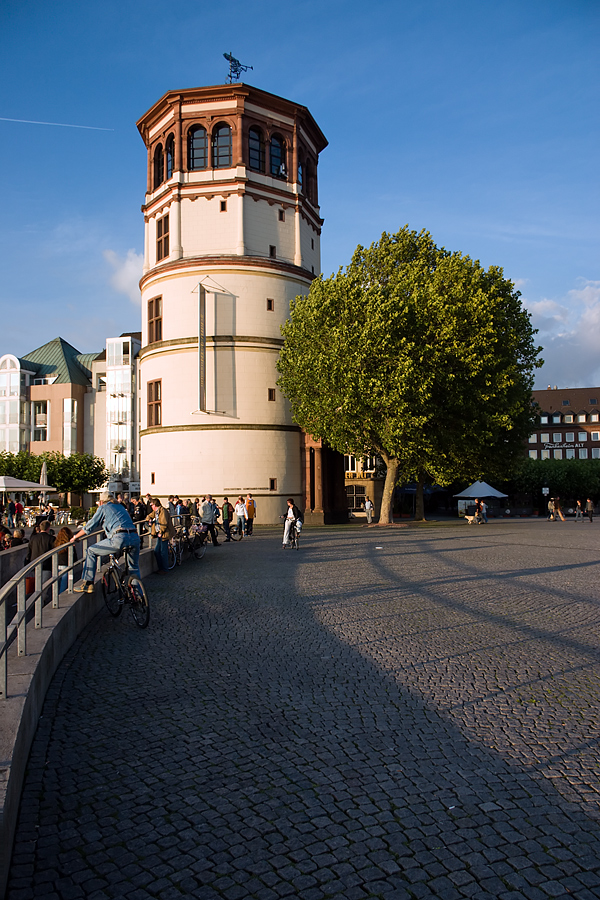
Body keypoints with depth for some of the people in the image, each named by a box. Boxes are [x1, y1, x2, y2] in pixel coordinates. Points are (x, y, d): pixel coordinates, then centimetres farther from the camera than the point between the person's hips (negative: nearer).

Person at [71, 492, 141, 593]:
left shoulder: (103, 508, 15)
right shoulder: (121, 507, 33)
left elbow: (90, 527, 14)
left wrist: (75, 537, 27)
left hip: (119, 538, -6)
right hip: (135, 537, 6)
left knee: (91, 551, 13)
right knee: (134, 567, 27)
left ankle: (87, 584, 9)